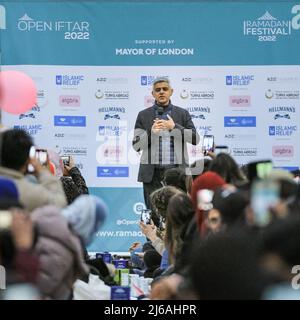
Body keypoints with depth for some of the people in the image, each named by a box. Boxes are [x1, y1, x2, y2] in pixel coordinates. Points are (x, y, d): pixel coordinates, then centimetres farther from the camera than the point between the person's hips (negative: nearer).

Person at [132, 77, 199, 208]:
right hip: (152, 173, 0)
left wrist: (174, 127, -12)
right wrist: (151, 132, -11)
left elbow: (195, 139, 1)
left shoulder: (183, 114, 11)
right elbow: (136, 145, 6)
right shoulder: (143, 115, 10)